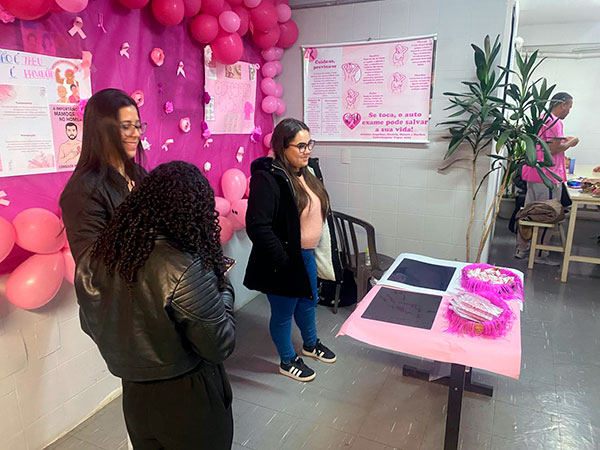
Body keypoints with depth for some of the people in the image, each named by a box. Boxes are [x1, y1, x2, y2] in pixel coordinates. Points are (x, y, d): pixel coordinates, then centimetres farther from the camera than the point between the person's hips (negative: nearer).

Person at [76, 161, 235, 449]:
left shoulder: (96, 259, -9)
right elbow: (220, 345, -20)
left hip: (133, 396, 5)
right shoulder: (185, 269, -29)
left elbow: (91, 326, 6)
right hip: (186, 399, -5)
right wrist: (224, 290, -7)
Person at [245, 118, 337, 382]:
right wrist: (284, 261, -24)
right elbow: (258, 227, -28)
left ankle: (310, 344, 52)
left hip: (307, 254, 9)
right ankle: (288, 361, 34)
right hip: (285, 260, -9)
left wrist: (314, 250, 14)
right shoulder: (268, 178, -23)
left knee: (308, 301, 27)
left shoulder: (304, 173, 6)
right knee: (283, 313, 12)